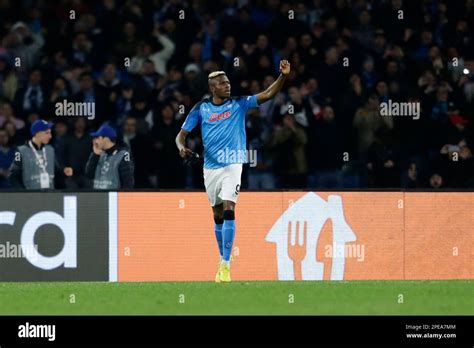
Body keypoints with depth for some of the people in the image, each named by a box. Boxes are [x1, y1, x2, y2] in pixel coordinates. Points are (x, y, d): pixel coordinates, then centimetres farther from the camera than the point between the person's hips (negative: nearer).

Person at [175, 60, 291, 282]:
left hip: (232, 165, -3)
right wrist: (182, 147, -16)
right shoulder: (201, 108, 3)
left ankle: (225, 264, -21)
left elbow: (268, 94, -9)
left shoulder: (239, 104, 0)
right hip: (211, 168, 3)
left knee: (228, 210, -17)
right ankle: (223, 261, 25)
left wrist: (283, 76, -24)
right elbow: (182, 134, 6)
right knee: (218, 216, 11)